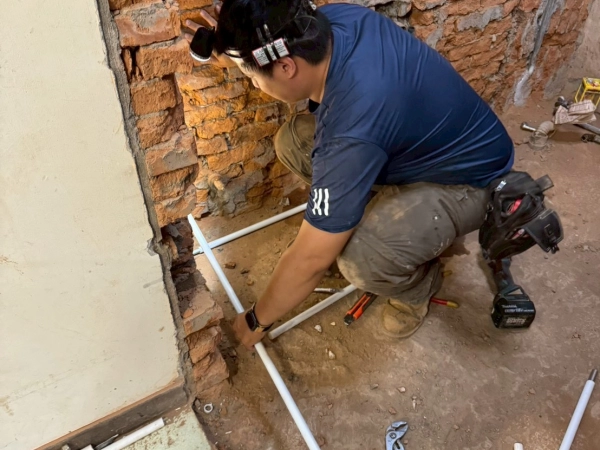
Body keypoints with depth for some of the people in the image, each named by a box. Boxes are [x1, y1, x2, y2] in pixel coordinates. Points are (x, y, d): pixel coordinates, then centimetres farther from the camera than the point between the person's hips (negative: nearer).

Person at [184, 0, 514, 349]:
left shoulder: (352, 133, -40)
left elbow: (310, 260, -29)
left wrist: (256, 320, -12)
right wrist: (239, 47, -8)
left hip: (467, 180, -8)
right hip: (417, 142, 8)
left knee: (360, 257, -34)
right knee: (293, 142, -5)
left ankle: (419, 283, 4)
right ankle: (379, 216, 14)